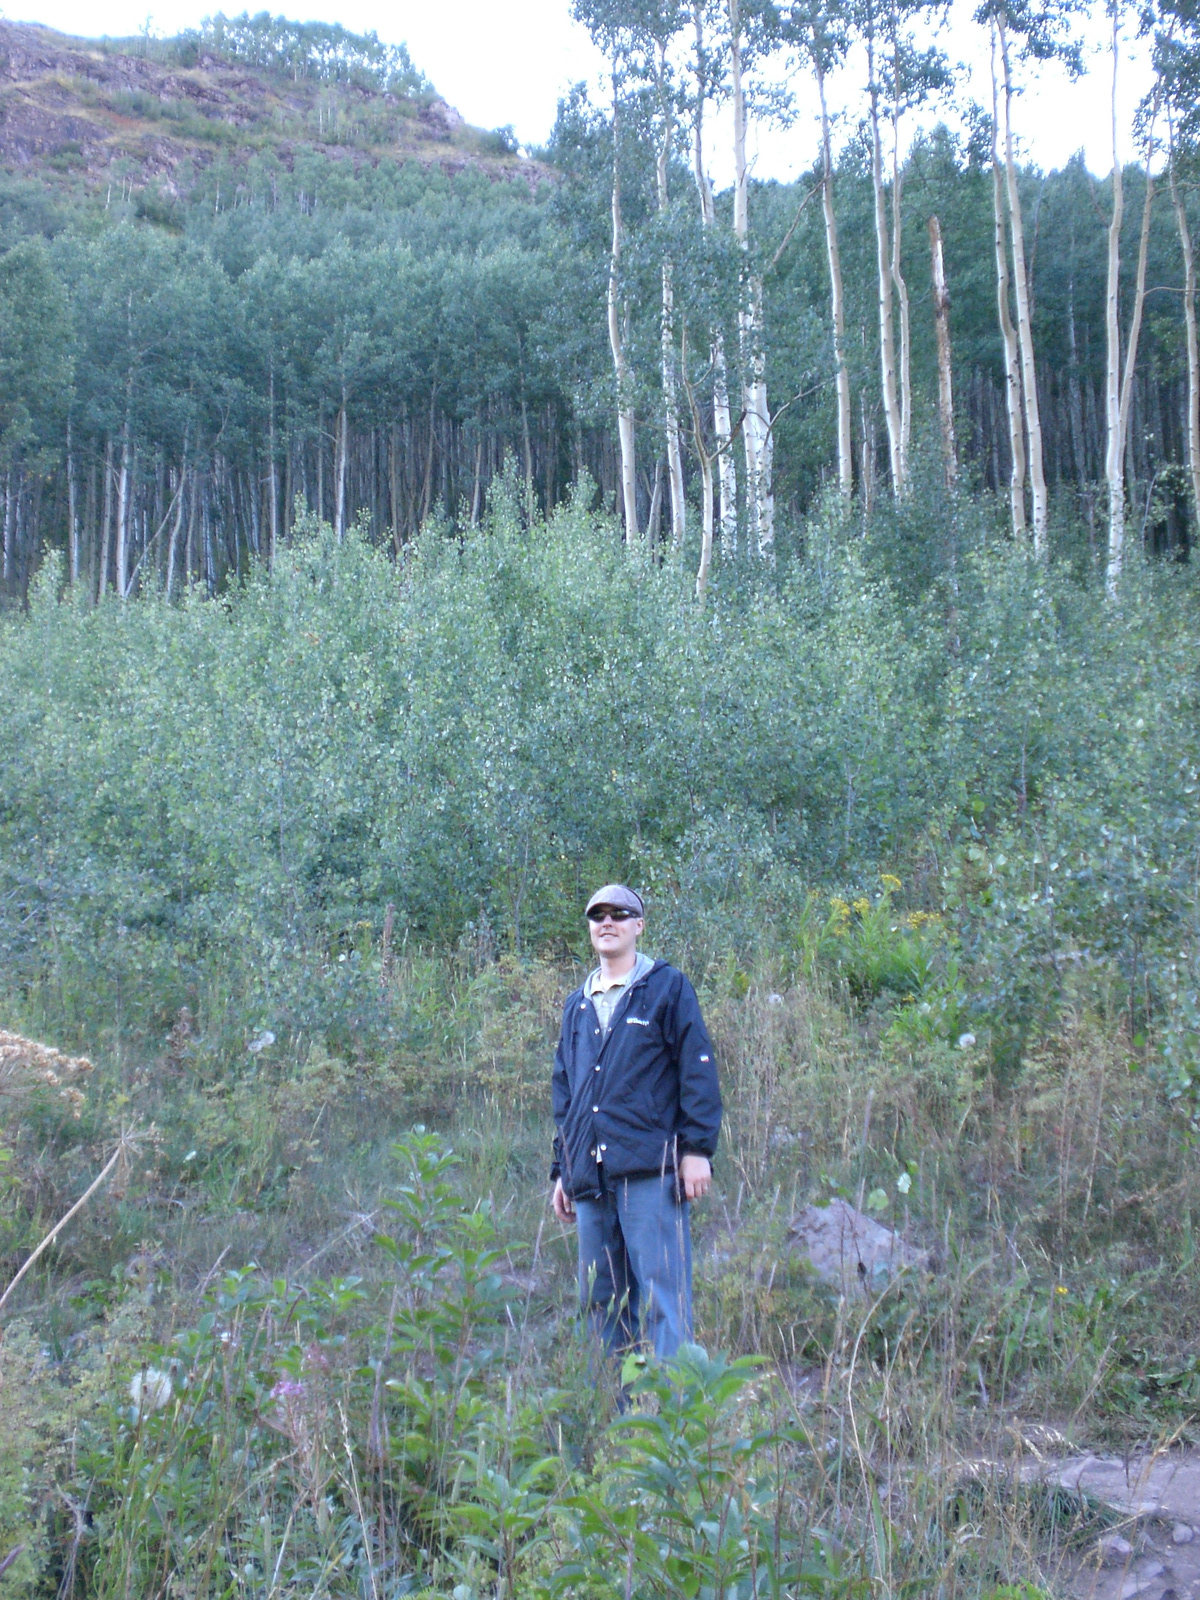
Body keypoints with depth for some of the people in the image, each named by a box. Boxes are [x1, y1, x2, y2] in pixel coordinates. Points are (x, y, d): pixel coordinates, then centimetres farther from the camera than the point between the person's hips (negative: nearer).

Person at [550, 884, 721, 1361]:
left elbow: (697, 1069, -1)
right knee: (600, 1300, 8)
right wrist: (562, 1171, 20)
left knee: (661, 1295, -8)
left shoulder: (667, 987, 4)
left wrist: (698, 1149, -9)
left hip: (649, 1172, -6)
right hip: (590, 1176, 6)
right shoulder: (577, 1005, 20)